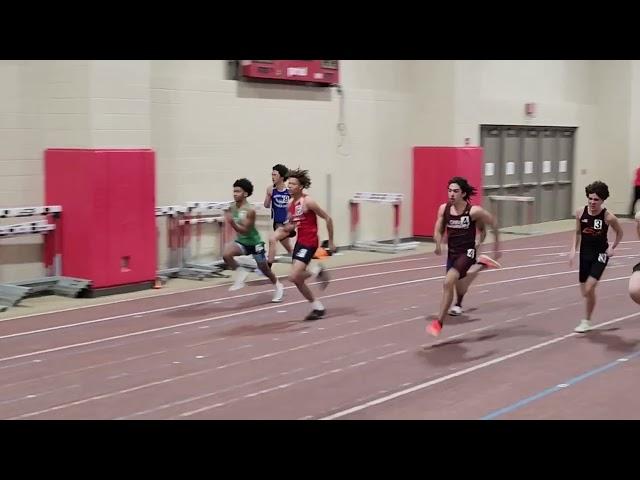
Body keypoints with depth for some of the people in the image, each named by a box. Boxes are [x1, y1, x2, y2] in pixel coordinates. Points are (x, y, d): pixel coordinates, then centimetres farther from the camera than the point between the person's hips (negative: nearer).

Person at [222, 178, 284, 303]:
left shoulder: (250, 210, -26)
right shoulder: (232, 207, -7)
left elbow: (245, 230, -31)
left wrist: (232, 222, -41)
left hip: (254, 243, -5)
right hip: (240, 241, 5)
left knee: (264, 269, 11)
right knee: (226, 254, -27)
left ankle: (278, 286, 39)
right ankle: (240, 272, -2)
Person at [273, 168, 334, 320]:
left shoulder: (308, 202, -14)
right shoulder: (290, 204, 7)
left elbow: (327, 219, -9)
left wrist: (331, 242, -5)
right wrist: (287, 227, -4)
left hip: (309, 243, -8)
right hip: (299, 242, 8)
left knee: (294, 277, -20)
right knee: (298, 281, 10)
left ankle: (316, 271, 5)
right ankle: (318, 307, 23)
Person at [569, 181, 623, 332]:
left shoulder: (608, 217, -16)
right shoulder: (580, 213, -7)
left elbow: (619, 232, 3)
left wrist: (612, 248, -4)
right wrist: (573, 250, -1)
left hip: (600, 254, -4)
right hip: (585, 253, 4)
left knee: (589, 288, -16)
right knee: (585, 291, 11)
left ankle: (586, 321, 1)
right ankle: (587, 319, 34)